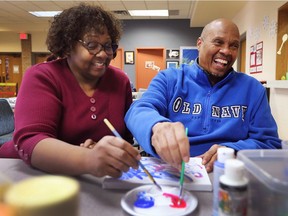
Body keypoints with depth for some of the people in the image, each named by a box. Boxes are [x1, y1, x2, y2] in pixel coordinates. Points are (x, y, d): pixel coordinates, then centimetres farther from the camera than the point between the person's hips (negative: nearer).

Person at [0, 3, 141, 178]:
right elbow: (29, 142, -23)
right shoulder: (42, 77, -10)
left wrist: (104, 153, -20)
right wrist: (89, 159, -41)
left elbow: (128, 138, 2)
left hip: (96, 181, 4)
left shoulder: (120, 81, -1)